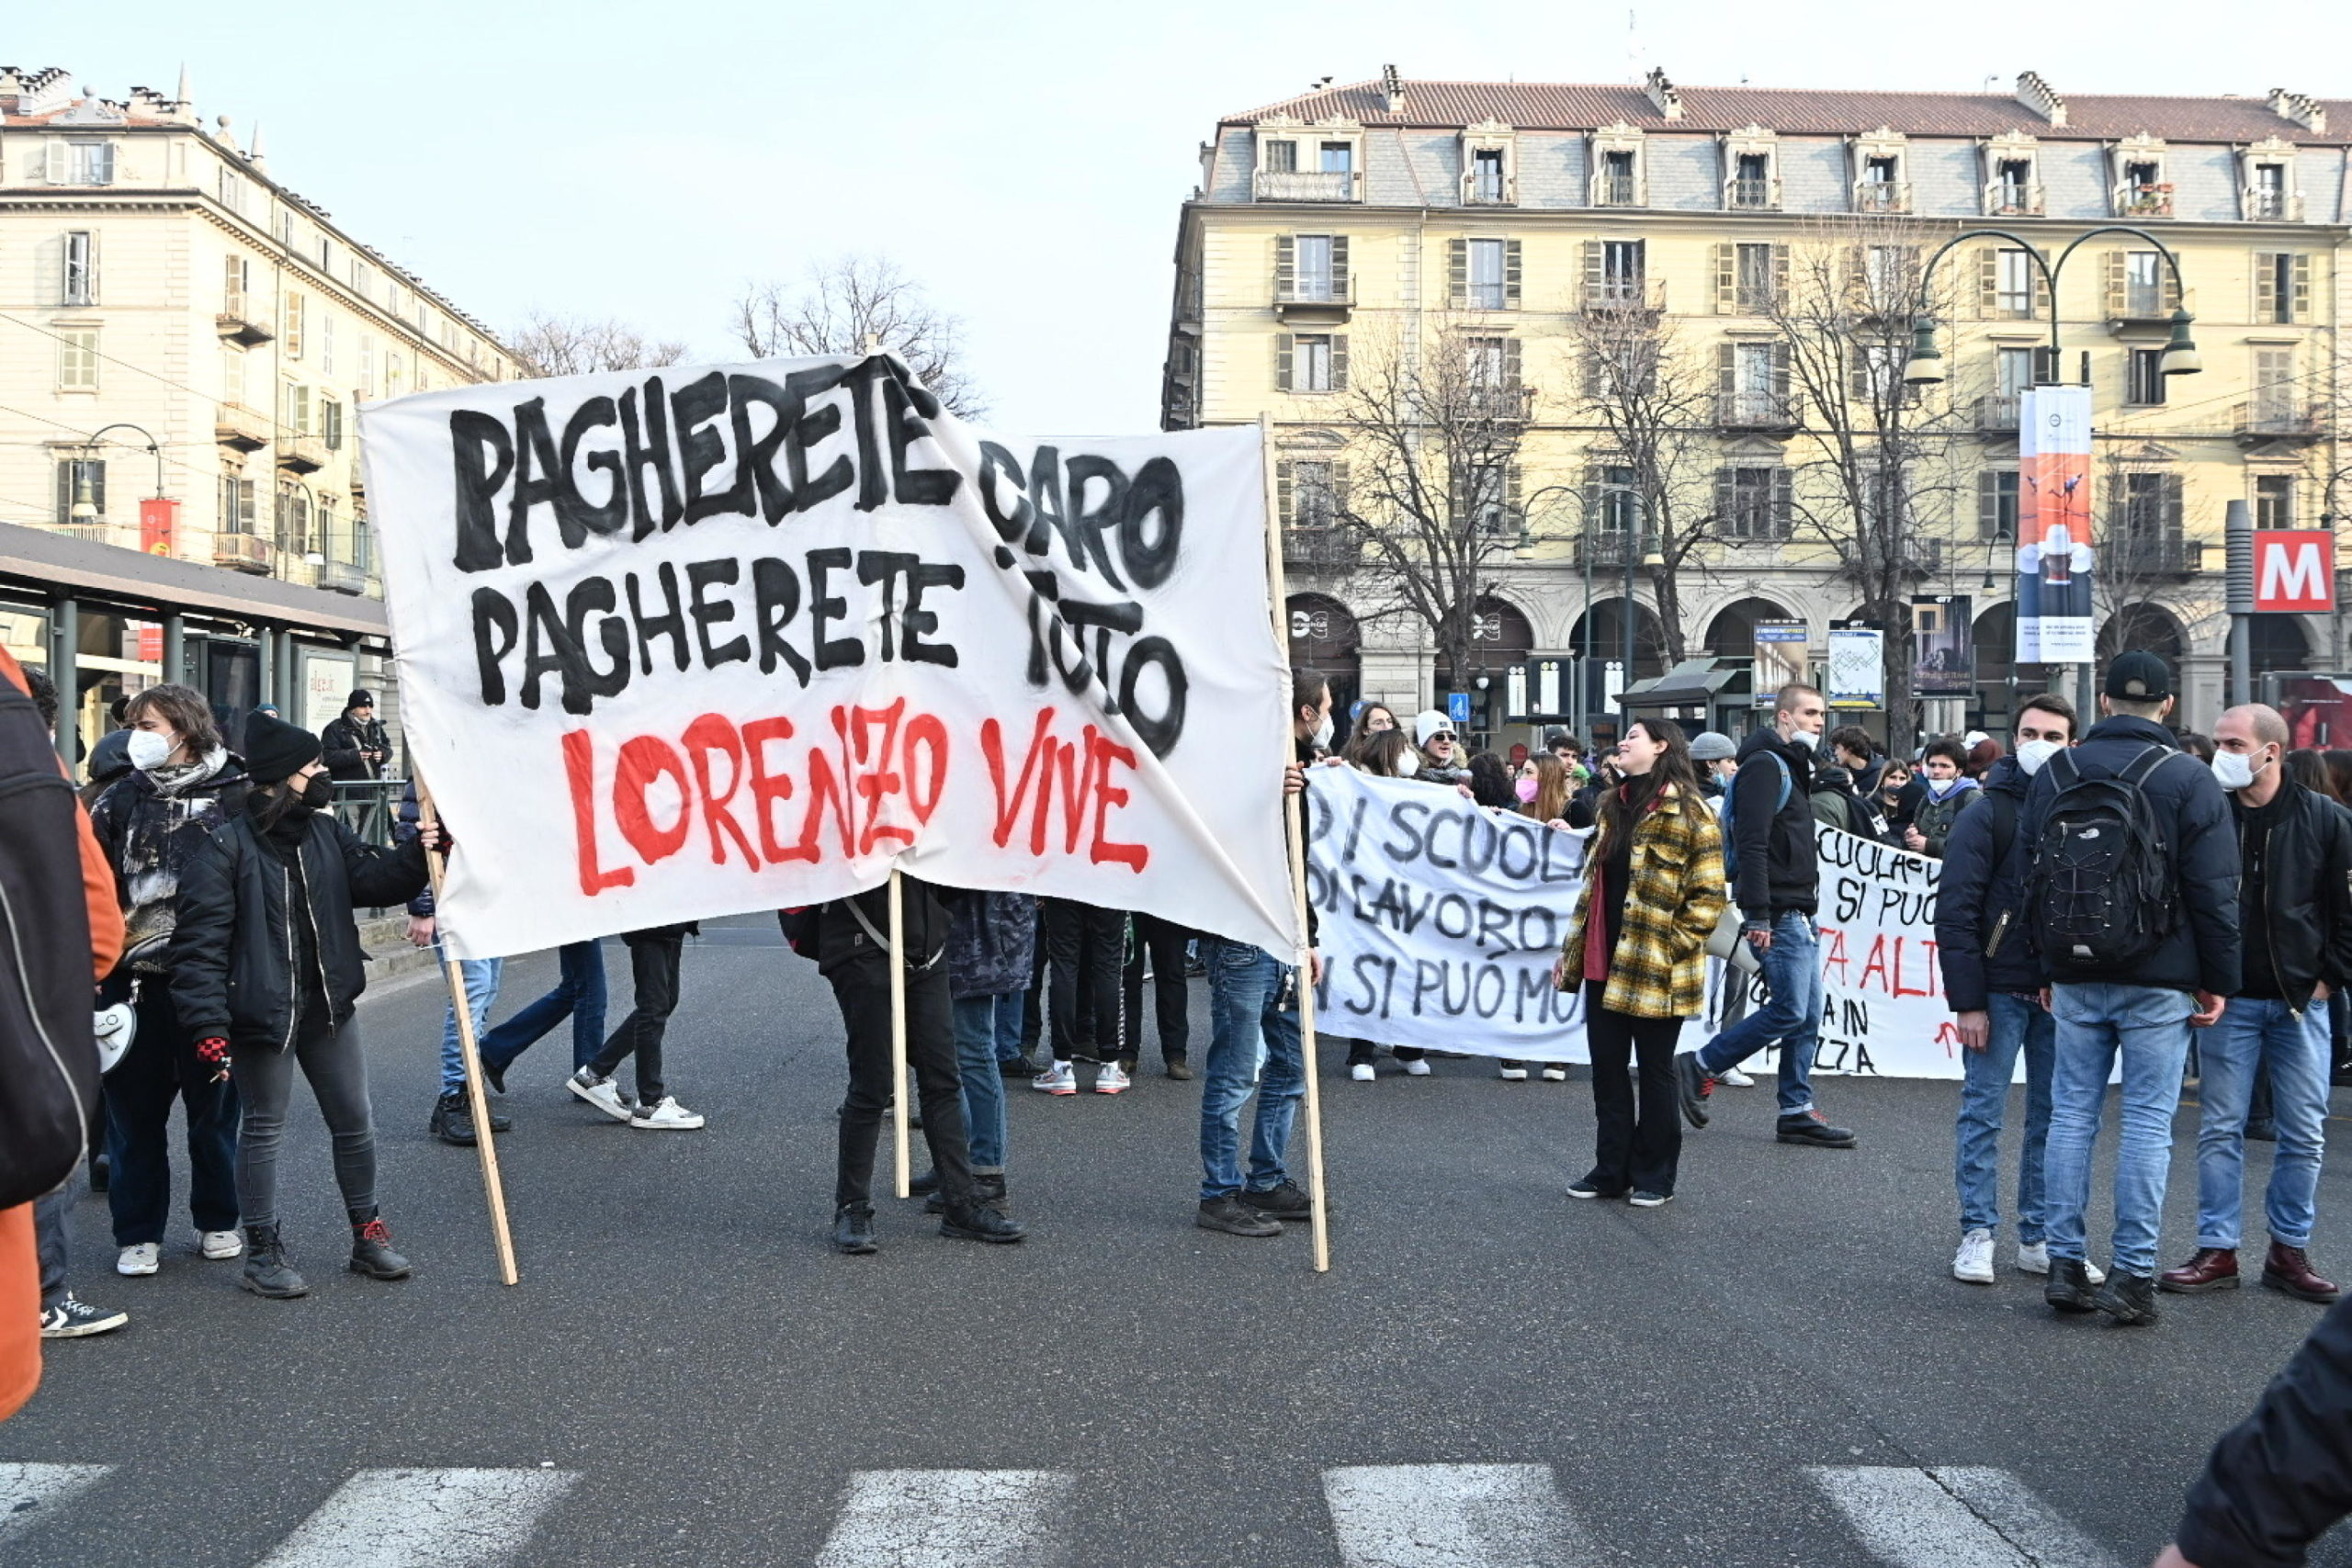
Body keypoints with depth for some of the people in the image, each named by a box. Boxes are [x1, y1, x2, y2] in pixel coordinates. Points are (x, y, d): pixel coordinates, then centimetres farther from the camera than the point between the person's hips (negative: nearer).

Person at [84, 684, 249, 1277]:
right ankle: (138, 1233, 19)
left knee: (214, 1102, 10)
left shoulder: (237, 794, -3)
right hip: (136, 977, 2)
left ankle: (218, 1221, 26)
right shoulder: (121, 799, 5)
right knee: (135, 1106, 7)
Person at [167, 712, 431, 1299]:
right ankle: (262, 1252, 18)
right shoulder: (225, 848, -14)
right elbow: (200, 940, -16)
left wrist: (415, 854, -15)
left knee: (355, 1123, 13)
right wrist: (209, 1024, -21)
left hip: (328, 1007, 6)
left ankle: (367, 1235, 27)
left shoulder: (325, 832, 5)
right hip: (262, 1013, -6)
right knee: (264, 1130, 6)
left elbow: (371, 880, 5)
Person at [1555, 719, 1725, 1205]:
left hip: (1656, 972, -7)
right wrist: (1571, 950, 16)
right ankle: (1611, 1170, 21)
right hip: (1604, 964, 7)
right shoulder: (1614, 806, 14)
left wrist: (1673, 948, -15)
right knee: (1606, 1070, 10)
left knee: (1655, 1073, 5)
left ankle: (1654, 1177, 16)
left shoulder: (1690, 815, -9)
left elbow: (1708, 896, -11)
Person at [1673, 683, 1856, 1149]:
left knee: (1808, 1017, 8)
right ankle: (1699, 1067, 1)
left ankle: (1797, 1112, 13)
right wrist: (1757, 915, -24)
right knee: (1789, 1011, -10)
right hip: (1778, 914, -10)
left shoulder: (1793, 767, 21)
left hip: (1801, 914, 10)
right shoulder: (1765, 765, -11)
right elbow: (1751, 844, -19)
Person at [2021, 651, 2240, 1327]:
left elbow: (2032, 879, 11)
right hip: (2159, 983, -3)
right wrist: (2218, 981, 2)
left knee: (2072, 1113, 9)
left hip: (2075, 979, 3)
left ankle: (2065, 1264, 9)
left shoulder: (2053, 774, 7)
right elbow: (2215, 892, -6)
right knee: (2148, 1121, 1)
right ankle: (2132, 1275, 1)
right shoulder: (2189, 780, -5)